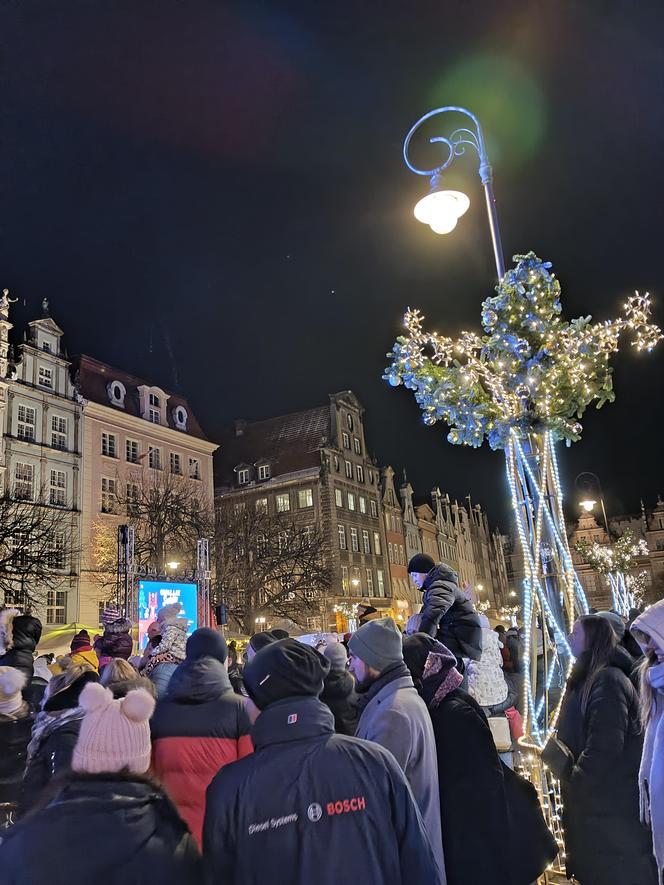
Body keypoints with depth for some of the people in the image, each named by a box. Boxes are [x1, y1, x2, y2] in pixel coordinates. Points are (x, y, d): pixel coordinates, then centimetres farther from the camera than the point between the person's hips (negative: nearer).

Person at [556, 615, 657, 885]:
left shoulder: (607, 679, -20)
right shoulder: (585, 679, 11)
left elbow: (606, 745, -26)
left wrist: (575, 781, -16)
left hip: (612, 802, -9)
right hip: (593, 797, 9)